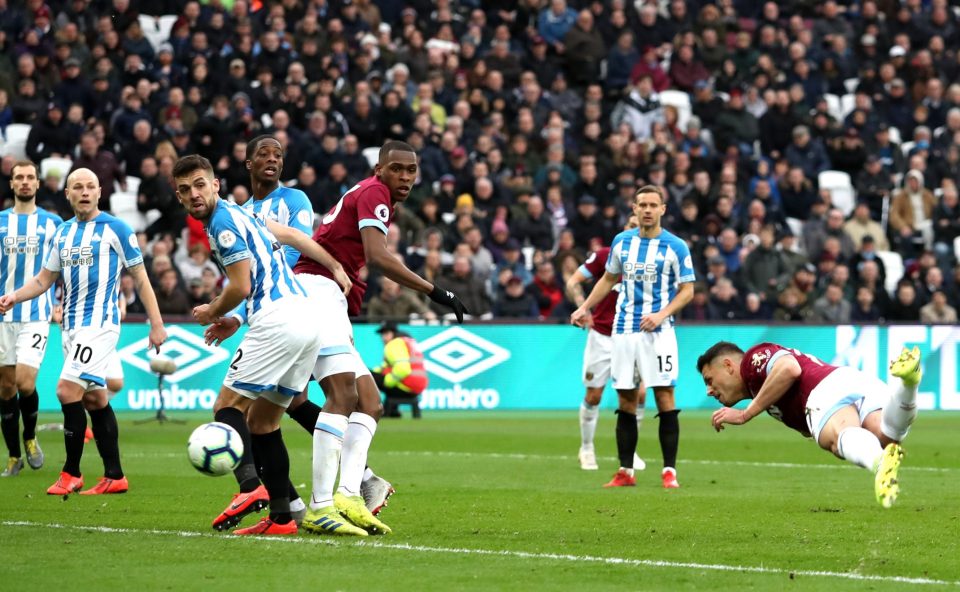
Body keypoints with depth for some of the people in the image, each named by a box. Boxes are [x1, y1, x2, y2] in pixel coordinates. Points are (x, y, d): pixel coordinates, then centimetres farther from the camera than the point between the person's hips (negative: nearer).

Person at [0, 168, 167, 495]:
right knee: (94, 398, 8)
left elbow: (140, 278, -2)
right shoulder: (62, 232, 13)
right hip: (72, 325, 7)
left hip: (100, 323, -7)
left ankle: (71, 473, -9)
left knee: (68, 389, -16)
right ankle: (114, 477, 13)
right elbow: (44, 279, 19)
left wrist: (156, 324, -5)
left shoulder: (116, 229, -4)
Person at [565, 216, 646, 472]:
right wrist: (582, 308, -17)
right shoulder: (605, 255, -5)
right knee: (593, 395, 2)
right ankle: (586, 449, 20)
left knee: (638, 394, -7)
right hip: (602, 335, -1)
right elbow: (573, 281, -1)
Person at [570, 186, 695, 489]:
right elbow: (608, 278, 23)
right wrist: (585, 308, 16)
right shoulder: (621, 241, 8)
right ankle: (625, 472, 10)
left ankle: (669, 472, -3)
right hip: (624, 330, 4)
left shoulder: (676, 247, -4)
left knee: (665, 398, -7)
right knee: (626, 401, 5)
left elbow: (687, 290, -3)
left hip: (657, 331, -4)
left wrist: (661, 315, -16)